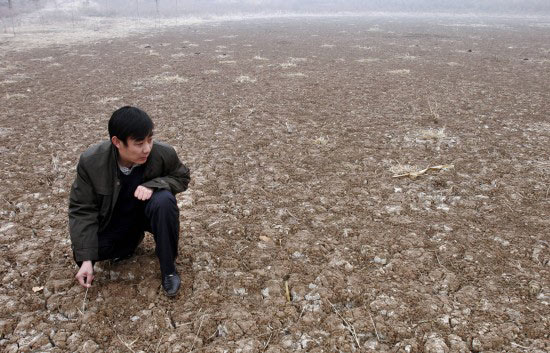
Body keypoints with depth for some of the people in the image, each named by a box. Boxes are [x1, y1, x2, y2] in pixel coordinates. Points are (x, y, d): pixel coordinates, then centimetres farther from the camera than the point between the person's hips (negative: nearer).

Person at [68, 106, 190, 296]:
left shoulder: (164, 153, -25)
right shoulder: (91, 161, -23)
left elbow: (182, 177, -5)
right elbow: (82, 209, -16)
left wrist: (153, 184, -28)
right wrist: (86, 259, -23)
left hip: (146, 211, -1)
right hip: (113, 220, 1)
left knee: (164, 201, -34)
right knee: (80, 251, -20)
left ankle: (168, 267, -16)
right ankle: (132, 239, 9)